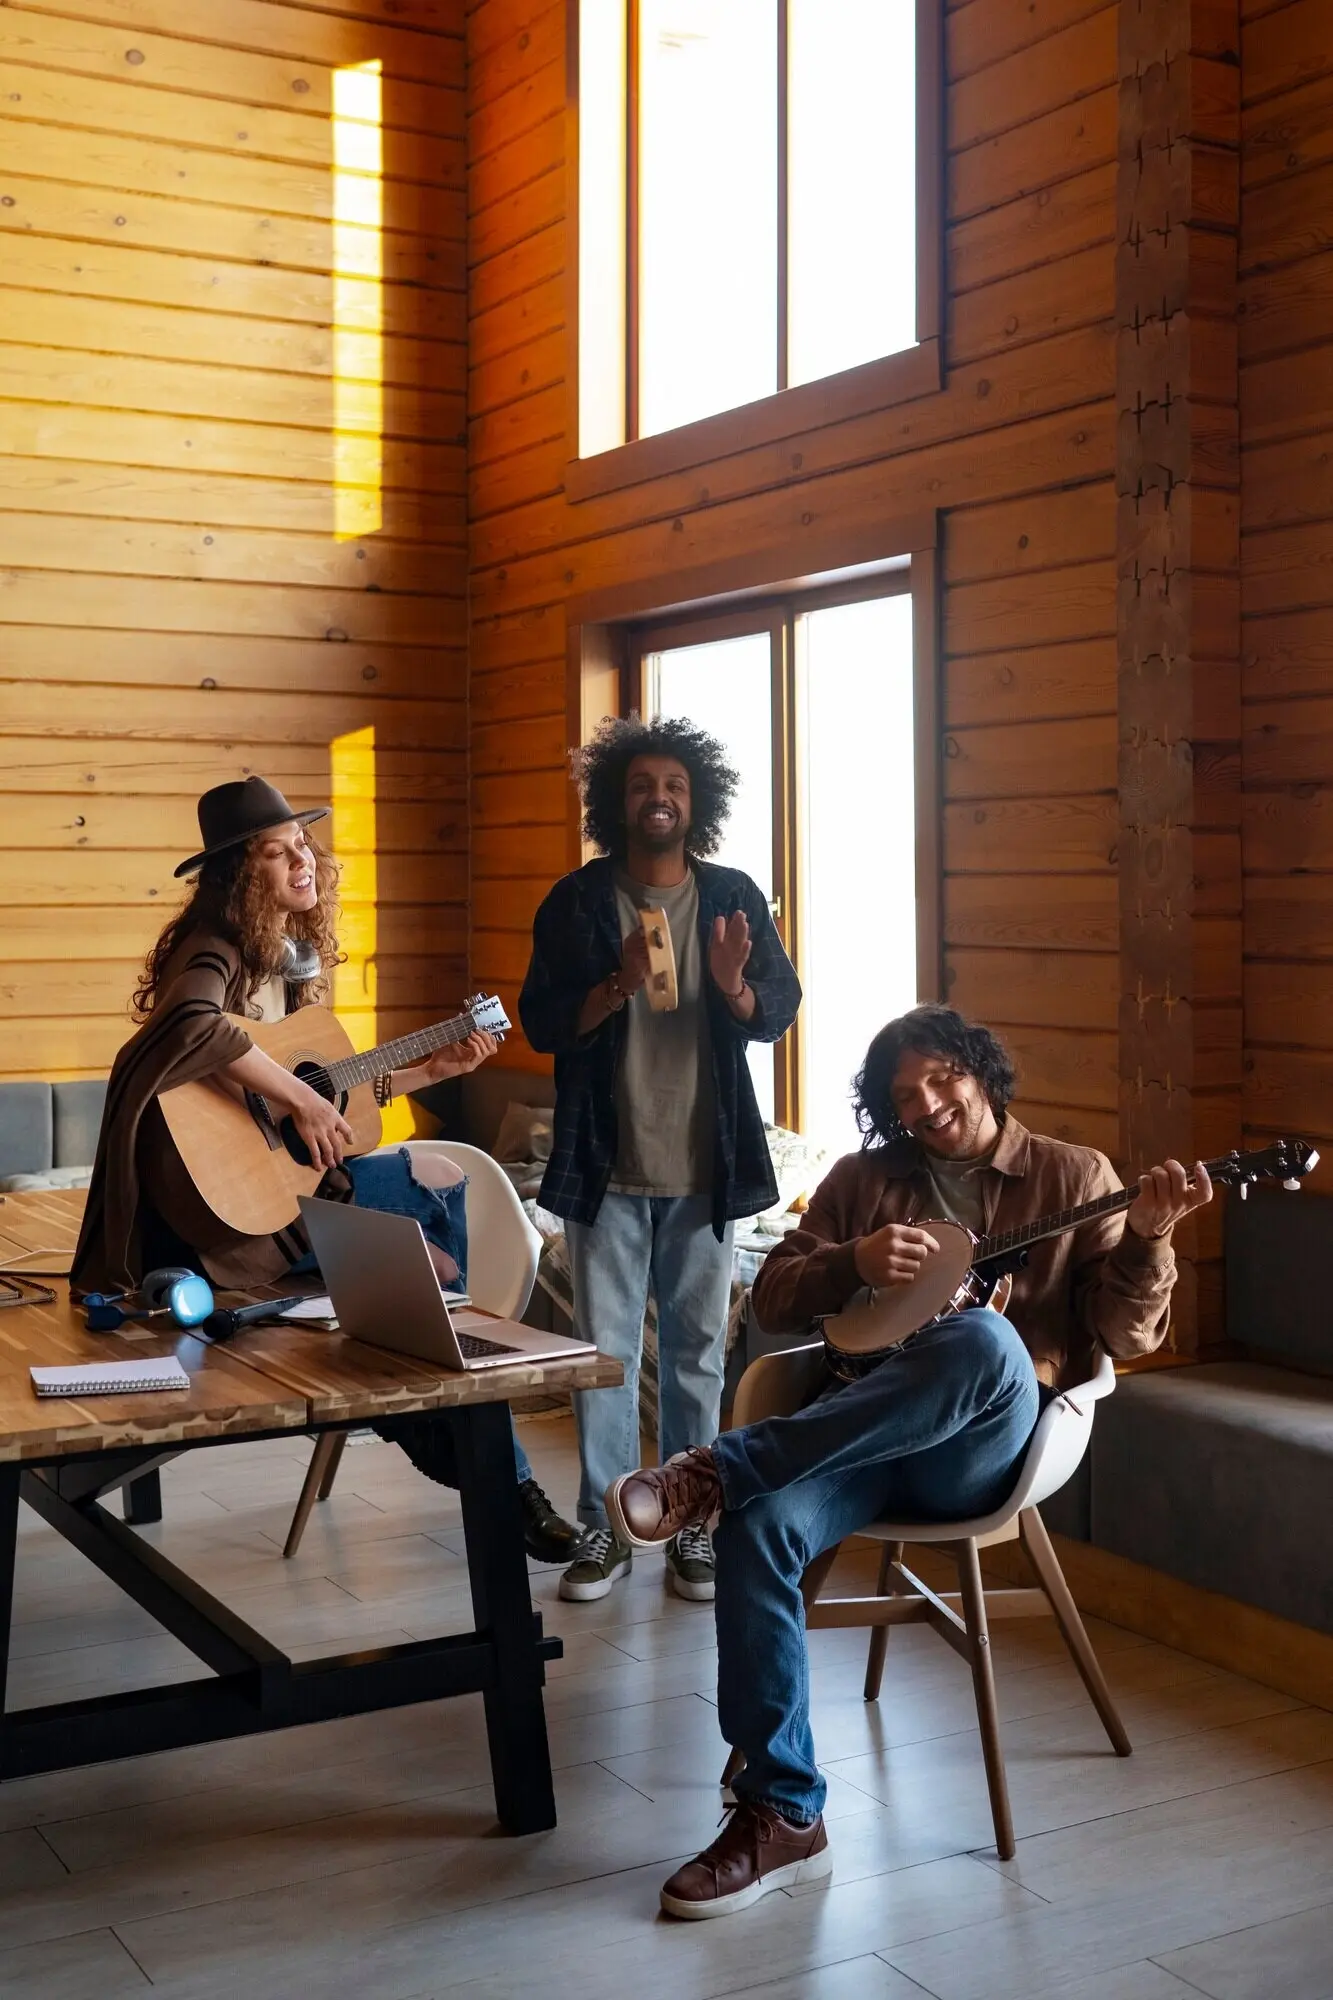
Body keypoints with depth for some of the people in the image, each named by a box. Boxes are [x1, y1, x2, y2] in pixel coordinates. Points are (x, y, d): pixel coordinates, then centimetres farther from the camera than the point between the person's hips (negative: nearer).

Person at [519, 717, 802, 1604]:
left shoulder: (733, 896, 3)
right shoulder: (577, 901, 0)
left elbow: (782, 1009, 1)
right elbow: (543, 1024, -4)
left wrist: (736, 989, -21)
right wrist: (619, 985, -21)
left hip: (703, 1166, 1)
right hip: (606, 1165, -1)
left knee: (697, 1349, 8)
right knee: (603, 1350, 4)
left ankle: (693, 1523, 19)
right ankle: (604, 1526, 15)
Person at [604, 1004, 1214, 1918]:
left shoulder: (1074, 1177, 11)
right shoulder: (864, 1179, 19)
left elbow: (1128, 1335, 3)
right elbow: (774, 1297, 14)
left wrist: (1148, 1237, -16)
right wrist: (854, 1261, -6)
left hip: (984, 1450, -2)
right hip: (861, 1432, 3)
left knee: (988, 1341, -39)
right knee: (761, 1524, -31)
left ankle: (718, 1469, -33)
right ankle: (783, 1815, -20)